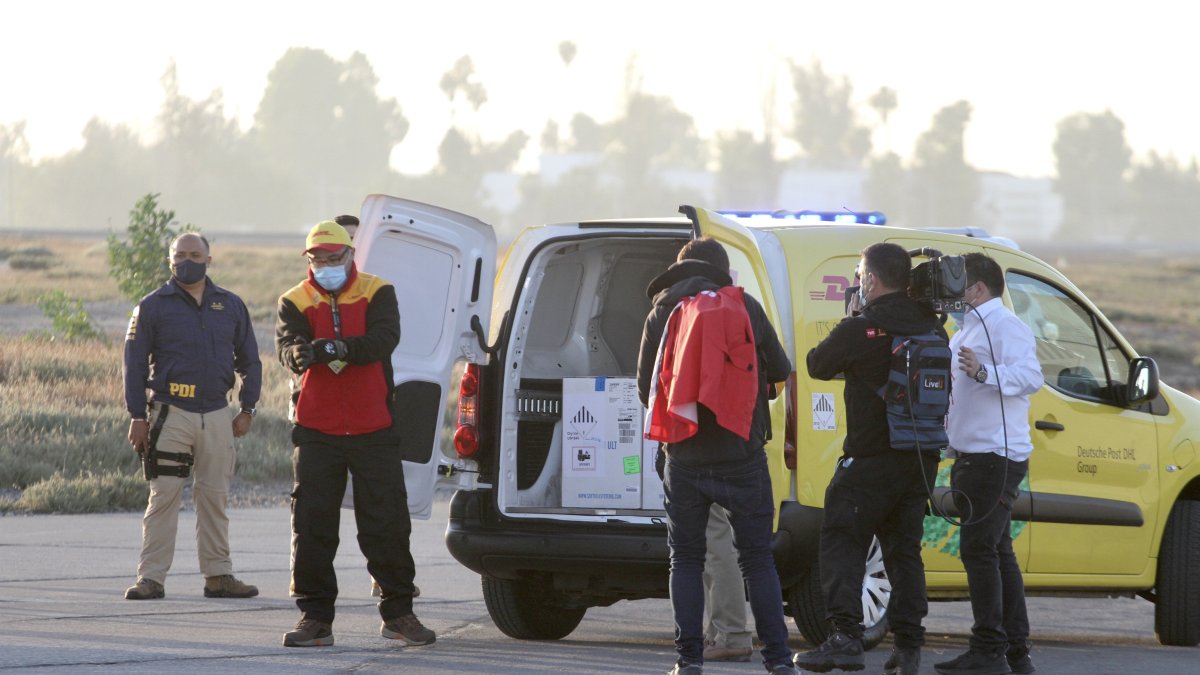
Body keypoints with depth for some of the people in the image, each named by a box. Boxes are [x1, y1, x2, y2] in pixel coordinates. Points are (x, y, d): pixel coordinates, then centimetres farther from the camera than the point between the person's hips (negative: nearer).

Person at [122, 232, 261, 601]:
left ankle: (218, 575, 12)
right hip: (170, 414, -3)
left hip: (217, 416, 3)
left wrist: (247, 409, 8)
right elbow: (135, 363, 2)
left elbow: (249, 360, 18)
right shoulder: (153, 307, 2)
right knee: (164, 497, -6)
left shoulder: (231, 306, 11)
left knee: (215, 497, 7)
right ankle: (151, 577, -5)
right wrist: (138, 416, -5)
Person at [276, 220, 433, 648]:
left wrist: (339, 347, -33)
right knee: (312, 525, -1)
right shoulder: (296, 303, 6)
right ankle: (315, 617, 6)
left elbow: (385, 338, -15)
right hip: (316, 431, 1)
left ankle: (398, 612, 14)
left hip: (373, 431, -1)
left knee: (388, 524, 3)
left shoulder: (377, 293, 4)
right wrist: (302, 353, -38)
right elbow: (287, 348, -13)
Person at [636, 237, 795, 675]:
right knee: (757, 559, 6)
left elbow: (645, 388, 4)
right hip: (742, 454, 0)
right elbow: (779, 369, 9)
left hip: (685, 458, 1)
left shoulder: (662, 315, 3)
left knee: (686, 558, 10)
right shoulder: (746, 308, 0)